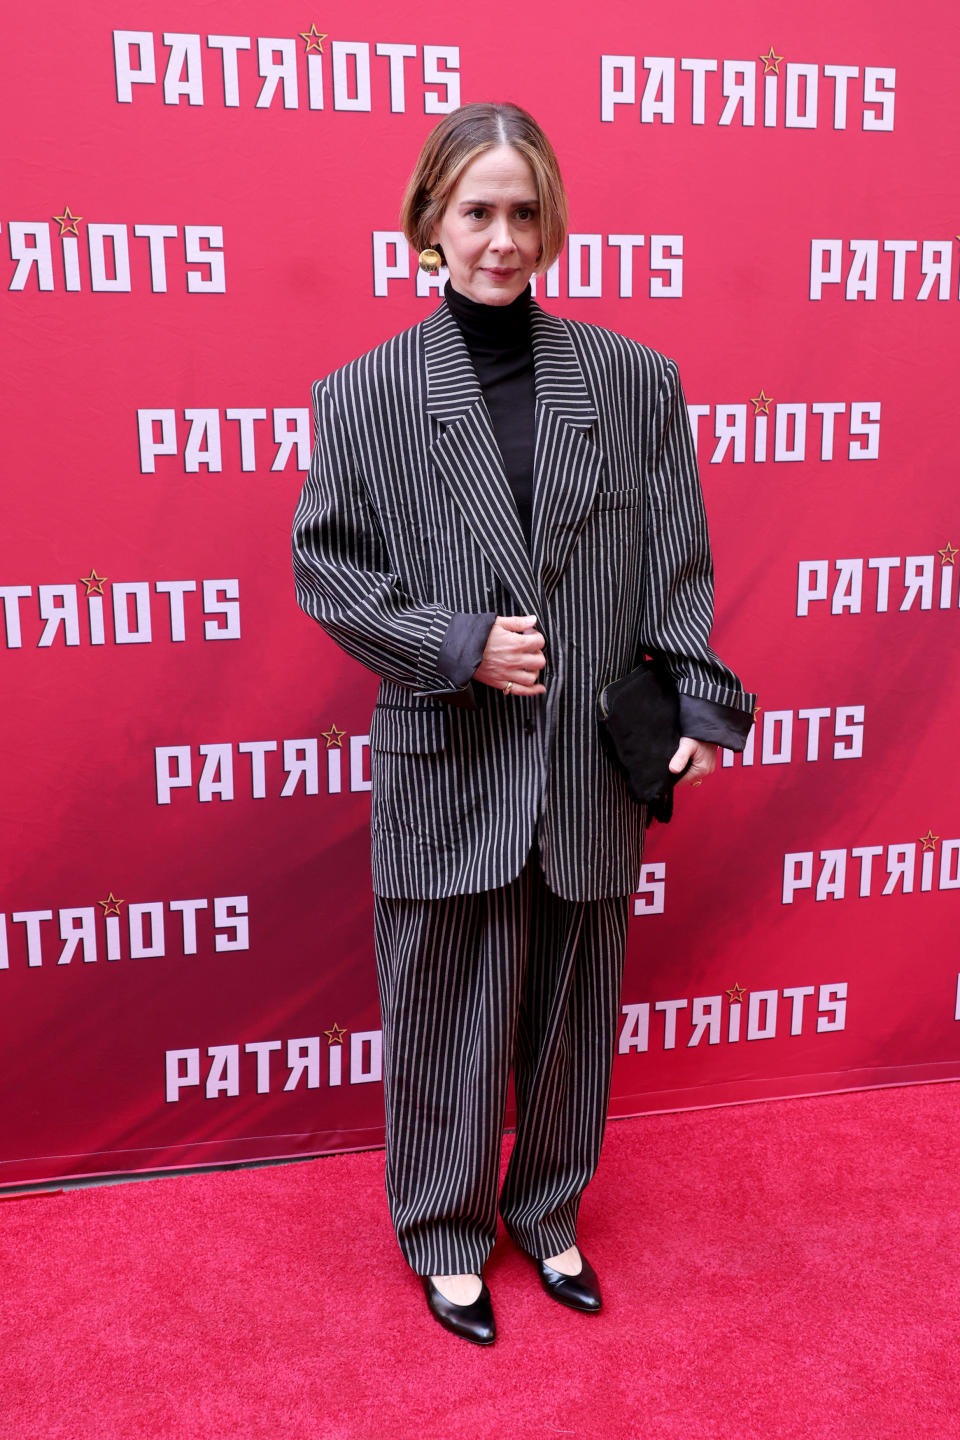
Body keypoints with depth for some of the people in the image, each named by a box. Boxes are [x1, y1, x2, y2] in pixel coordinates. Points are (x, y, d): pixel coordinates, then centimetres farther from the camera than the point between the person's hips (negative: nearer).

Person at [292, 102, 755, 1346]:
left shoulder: (634, 380, 2)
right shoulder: (366, 392, -3)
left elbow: (680, 562, 4)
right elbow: (325, 567, -3)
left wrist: (695, 704, -5)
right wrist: (458, 646, -14)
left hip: (592, 772, 2)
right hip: (448, 770, -2)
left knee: (572, 1009, 17)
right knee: (447, 1017, 11)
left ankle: (550, 1210, 42)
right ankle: (446, 1234, 37)